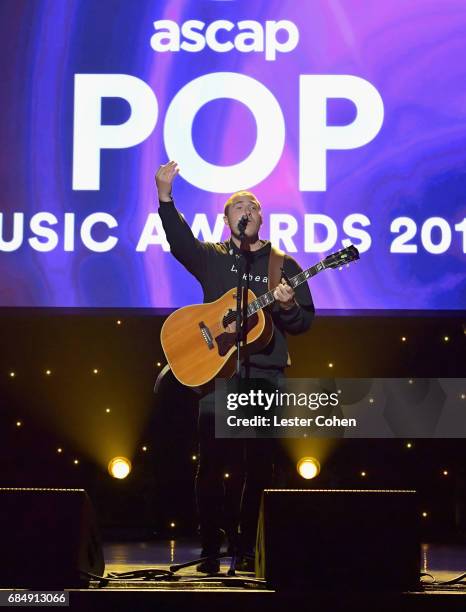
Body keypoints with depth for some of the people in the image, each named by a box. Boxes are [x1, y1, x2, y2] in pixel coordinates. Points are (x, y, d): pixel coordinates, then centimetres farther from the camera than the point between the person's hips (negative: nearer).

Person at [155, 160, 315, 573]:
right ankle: (210, 549, 3)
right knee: (213, 464, -5)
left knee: (259, 467, 0)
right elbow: (179, 240, -11)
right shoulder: (211, 258, 11)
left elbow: (306, 321, 9)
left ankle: (248, 547, 9)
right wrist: (166, 197, -26)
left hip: (265, 376, 1)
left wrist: (287, 306, -14)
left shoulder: (284, 265, 12)